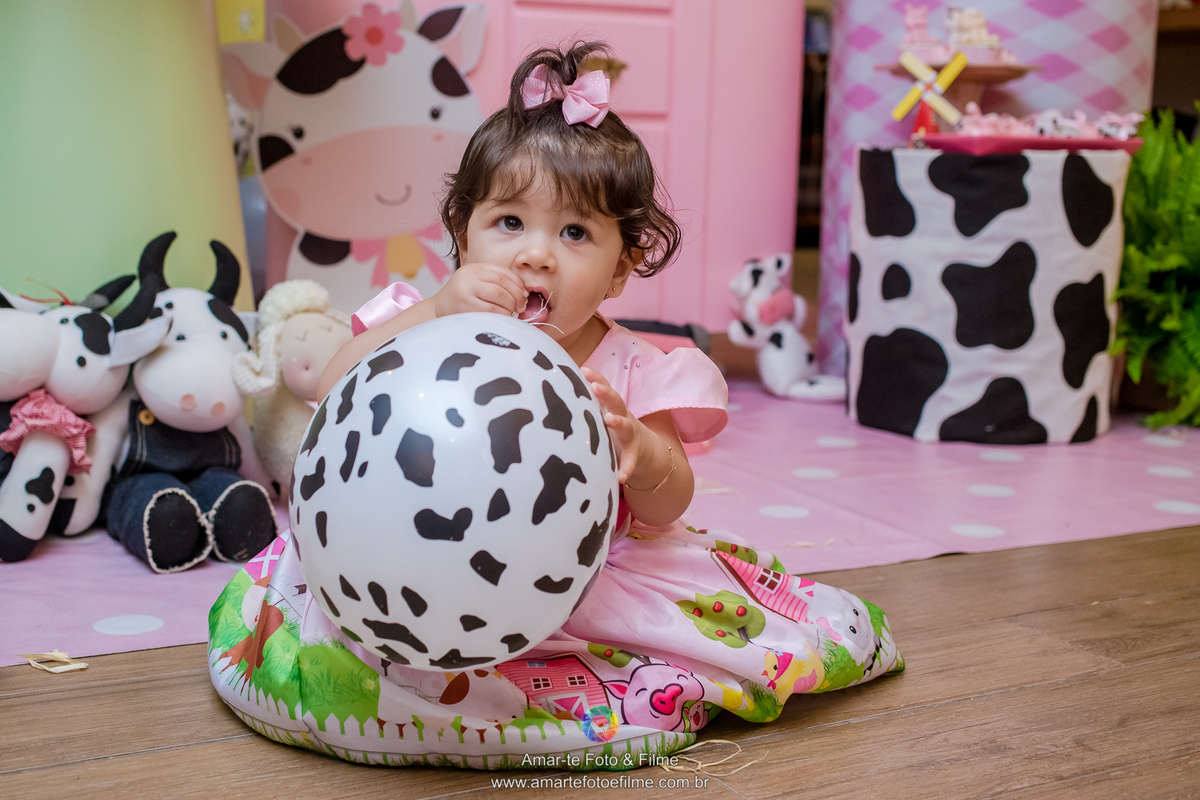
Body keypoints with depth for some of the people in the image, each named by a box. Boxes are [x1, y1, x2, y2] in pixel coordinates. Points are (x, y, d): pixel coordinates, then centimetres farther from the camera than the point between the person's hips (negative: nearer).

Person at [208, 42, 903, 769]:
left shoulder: (628, 371, -6)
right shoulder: (430, 329, -5)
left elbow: (668, 509, -7)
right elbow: (336, 393, -20)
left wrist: (639, 452, -30)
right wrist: (435, 315, -31)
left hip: (585, 582, -1)